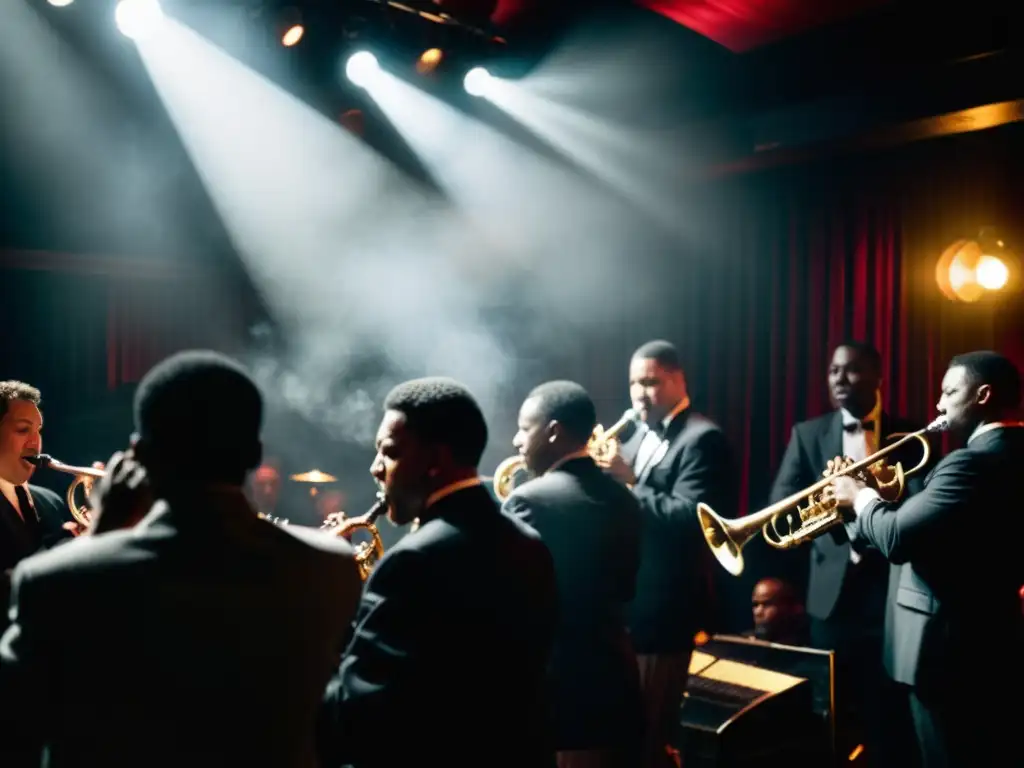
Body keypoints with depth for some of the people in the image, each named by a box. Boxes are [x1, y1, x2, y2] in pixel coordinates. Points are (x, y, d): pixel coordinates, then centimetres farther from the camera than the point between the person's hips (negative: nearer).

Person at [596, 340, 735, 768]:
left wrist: (628, 483, -24)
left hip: (665, 605, -9)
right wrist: (609, 475, -4)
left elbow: (689, 517, -23)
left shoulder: (702, 438, -12)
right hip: (631, 599, 9)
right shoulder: (643, 435, 15)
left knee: (647, 729, -2)